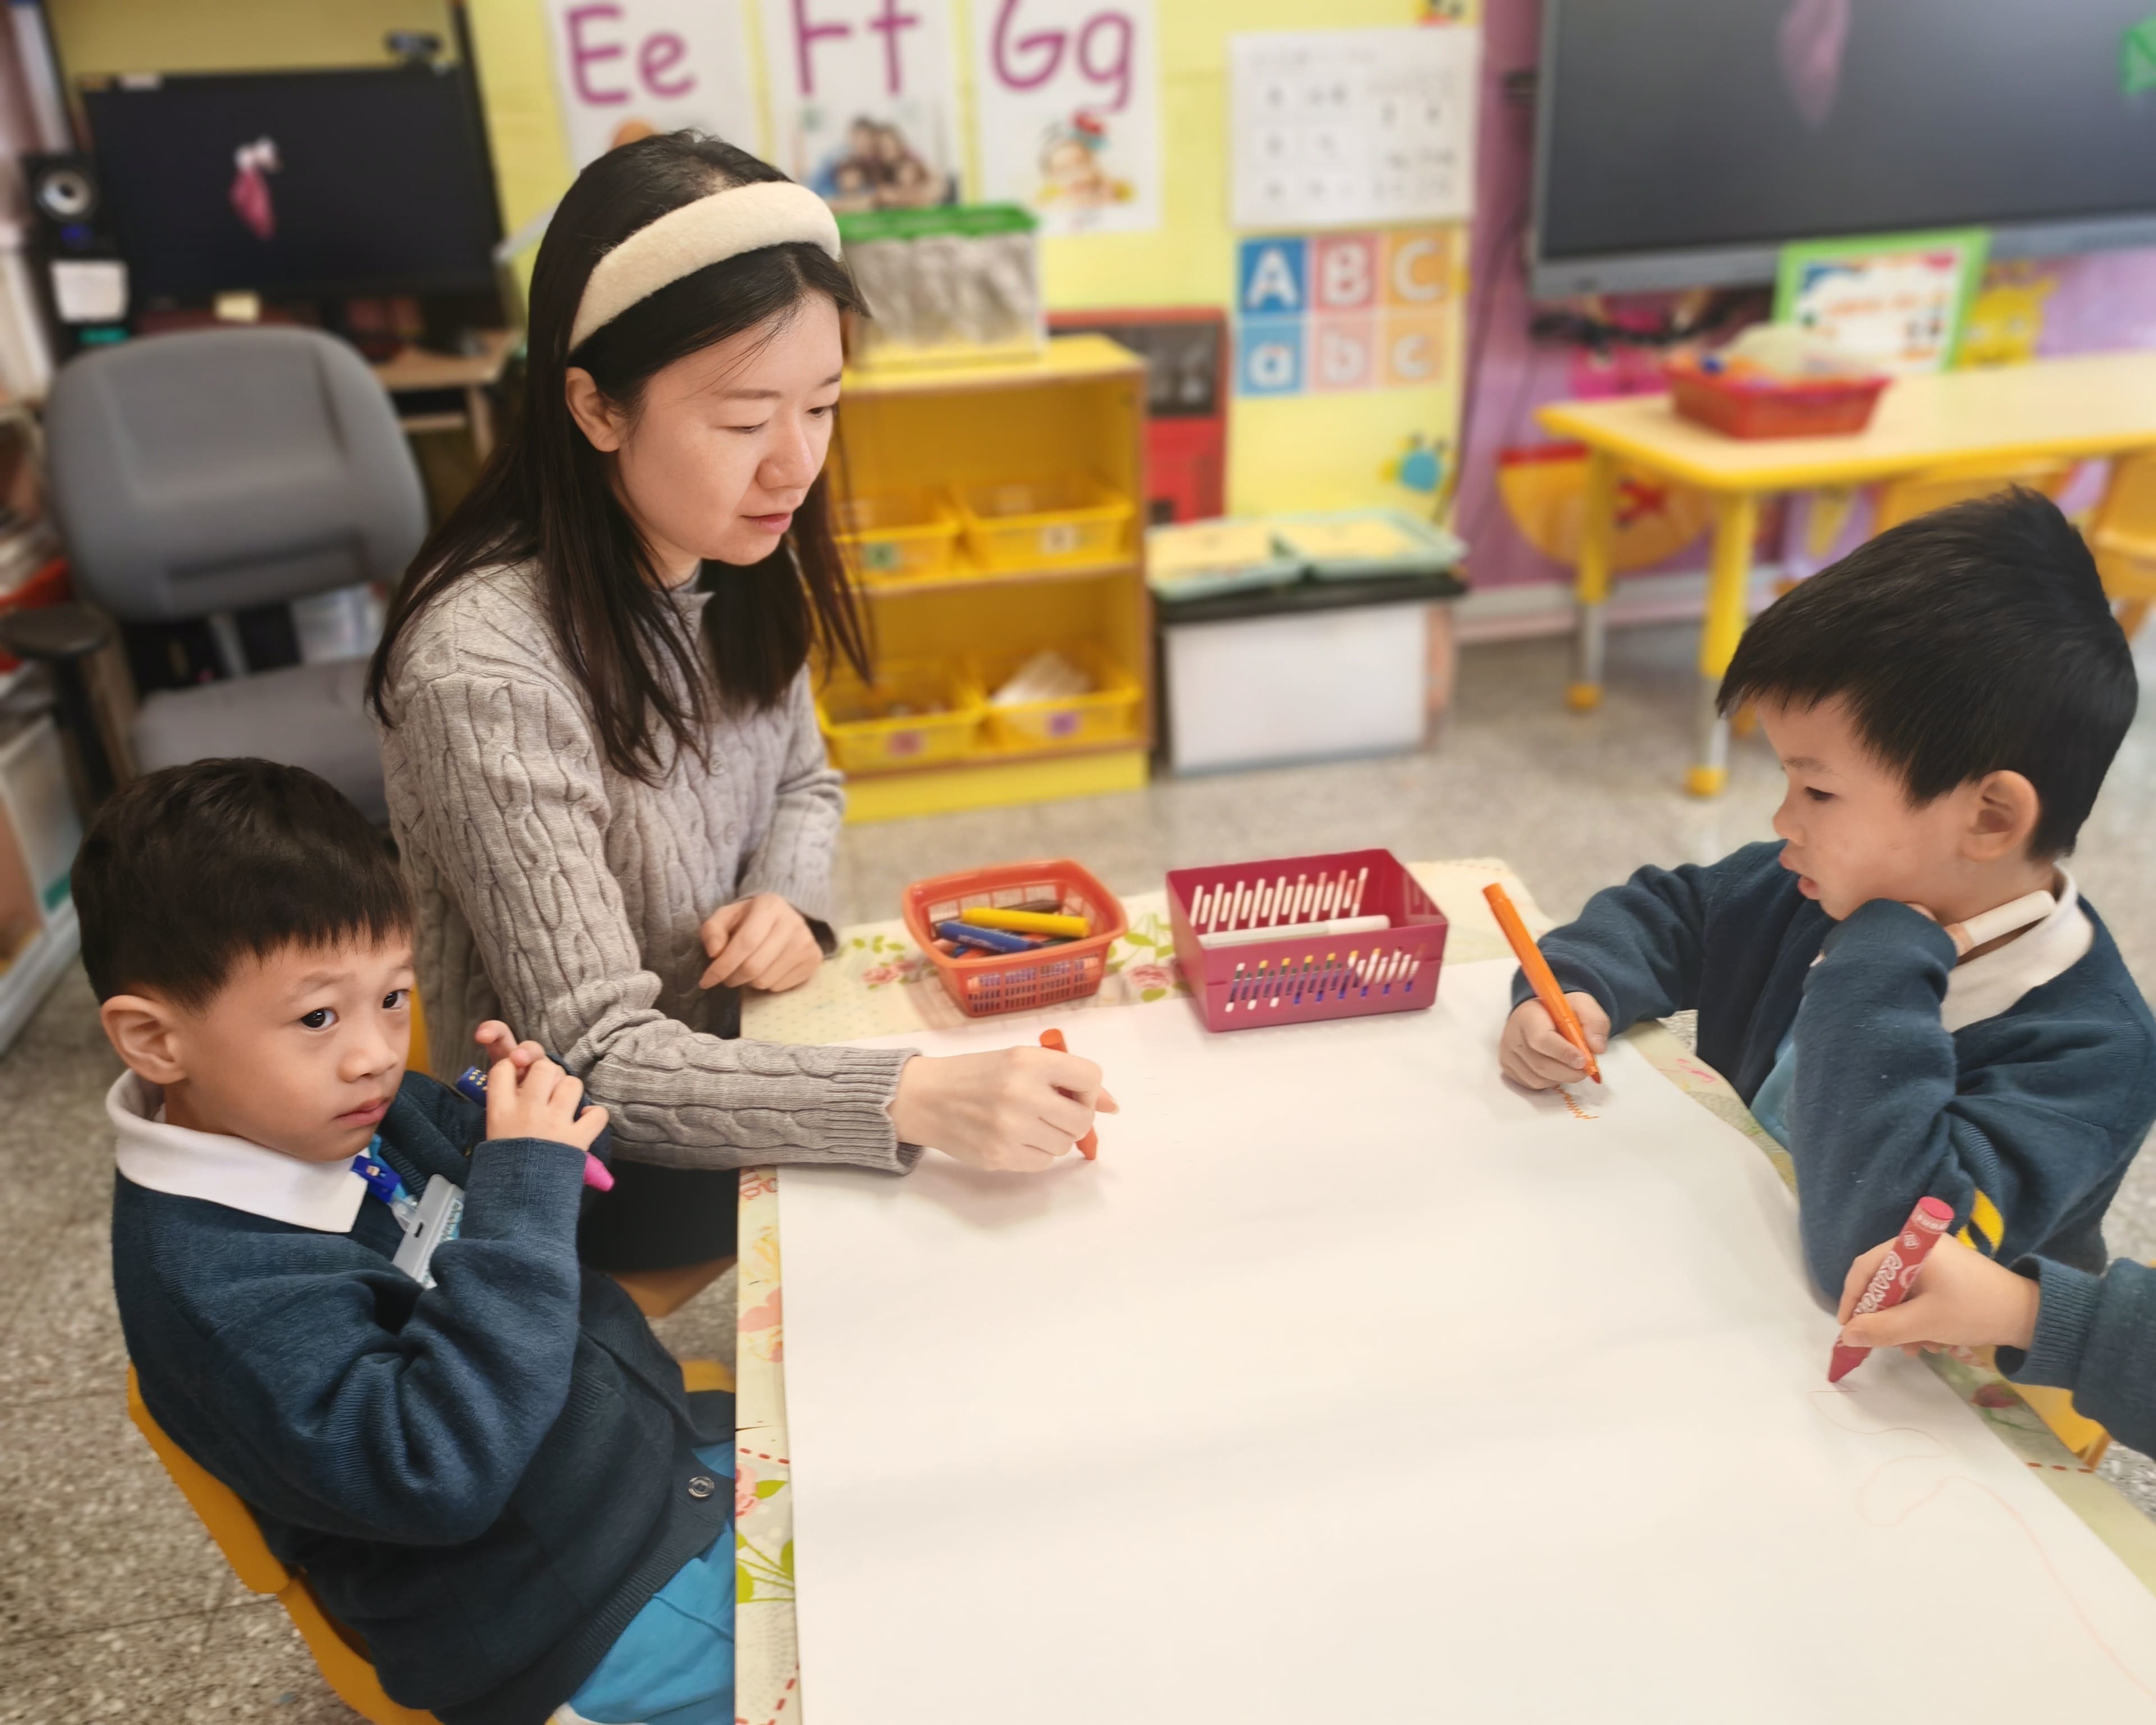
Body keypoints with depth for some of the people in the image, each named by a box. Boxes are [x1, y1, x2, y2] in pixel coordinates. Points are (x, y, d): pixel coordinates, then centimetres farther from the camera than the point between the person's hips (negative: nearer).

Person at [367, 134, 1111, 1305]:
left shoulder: (727, 559, -8)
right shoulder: (482, 667, -30)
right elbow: (596, 1060, -28)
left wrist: (786, 897, -13)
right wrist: (914, 1101, -40)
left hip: (737, 1053, 6)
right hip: (596, 1164, -6)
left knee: (1044, 1126, 0)